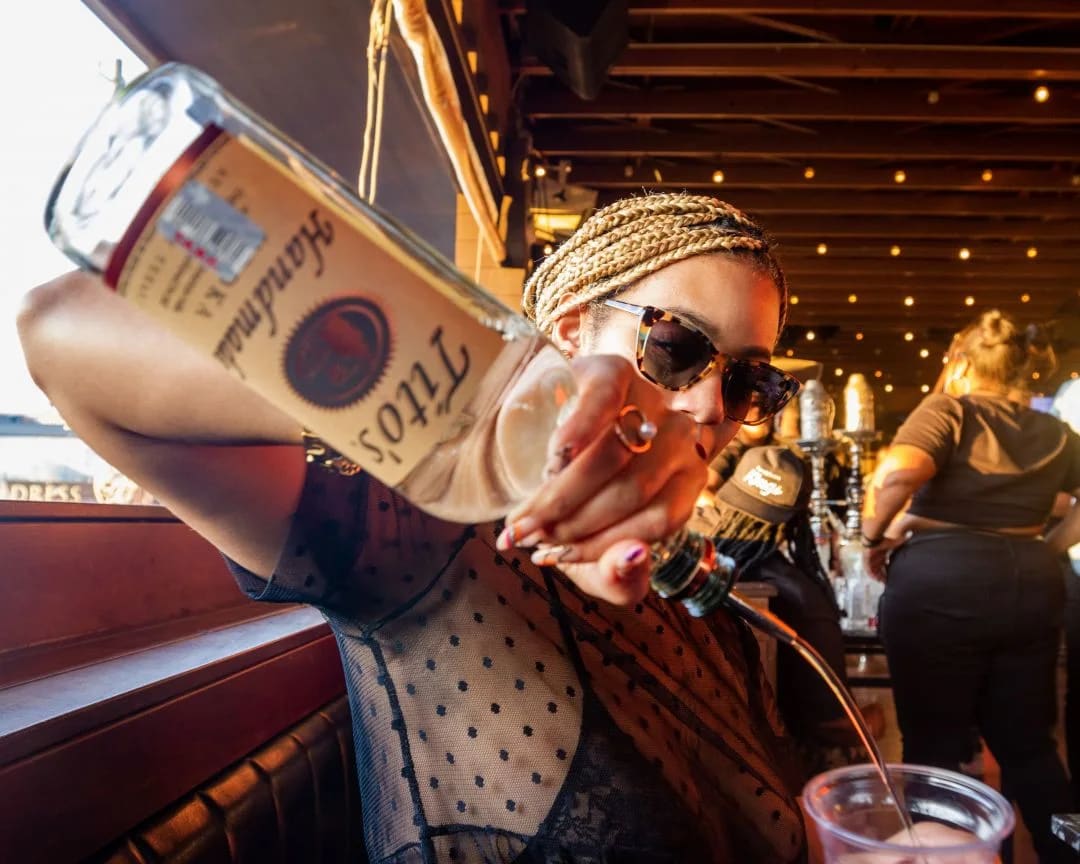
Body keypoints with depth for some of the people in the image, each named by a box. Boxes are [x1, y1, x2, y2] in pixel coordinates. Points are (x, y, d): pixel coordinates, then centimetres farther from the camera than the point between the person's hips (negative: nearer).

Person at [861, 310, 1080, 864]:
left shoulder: (947, 411, -6)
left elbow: (899, 471, -24)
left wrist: (875, 537, -10)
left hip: (939, 588, -5)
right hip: (1032, 587, 6)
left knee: (935, 745, 6)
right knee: (1028, 743, 18)